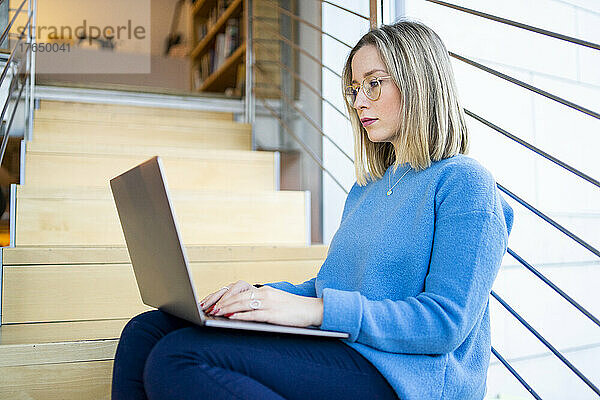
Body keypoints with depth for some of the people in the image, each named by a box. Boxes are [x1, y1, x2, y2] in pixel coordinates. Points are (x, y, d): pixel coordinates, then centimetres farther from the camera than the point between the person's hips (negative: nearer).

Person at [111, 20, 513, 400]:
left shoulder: (463, 182, -6)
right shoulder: (366, 189, 21)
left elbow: (447, 323, -15)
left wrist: (317, 310, -21)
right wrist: (265, 294, 1)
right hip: (337, 351, 8)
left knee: (179, 358, -27)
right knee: (145, 332, -8)